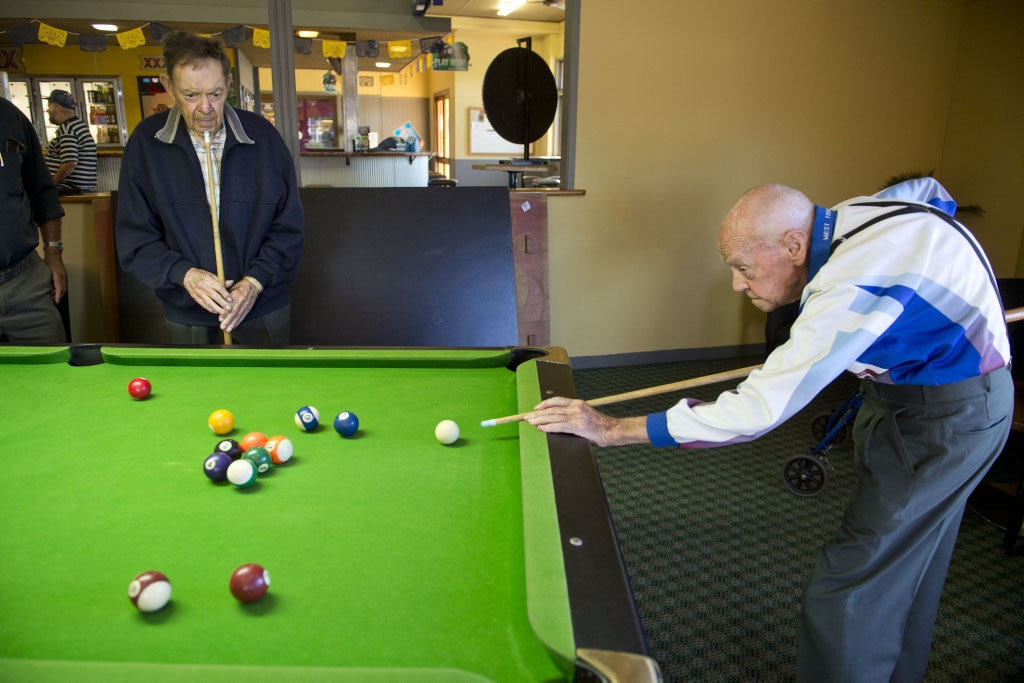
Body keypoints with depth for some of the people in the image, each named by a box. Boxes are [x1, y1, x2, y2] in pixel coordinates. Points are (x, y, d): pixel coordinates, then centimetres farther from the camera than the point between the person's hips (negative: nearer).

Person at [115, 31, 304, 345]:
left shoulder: (263, 136, -5)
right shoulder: (146, 141, -4)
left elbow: (288, 226, -3)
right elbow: (134, 237, -3)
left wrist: (256, 280, -15)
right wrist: (183, 273, -19)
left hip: (264, 309, 0)